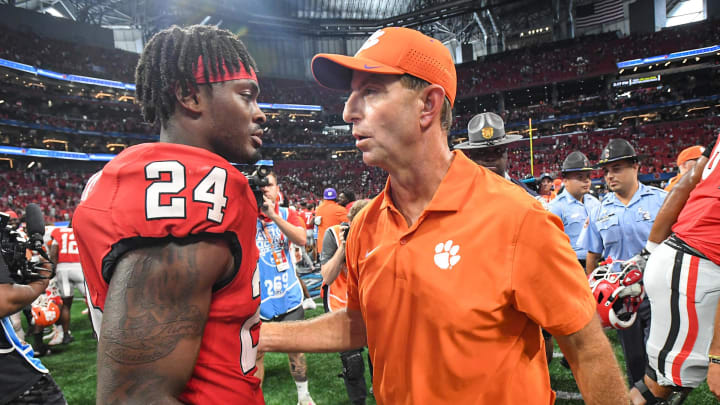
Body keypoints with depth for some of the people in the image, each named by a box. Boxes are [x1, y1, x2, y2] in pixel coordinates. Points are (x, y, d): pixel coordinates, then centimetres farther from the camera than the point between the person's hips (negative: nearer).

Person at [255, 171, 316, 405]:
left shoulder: (287, 215, 2)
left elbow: (301, 239, -16)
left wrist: (273, 215, -25)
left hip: (289, 296, 2)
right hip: (259, 300, -2)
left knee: (295, 349, 15)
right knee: (256, 354, 6)